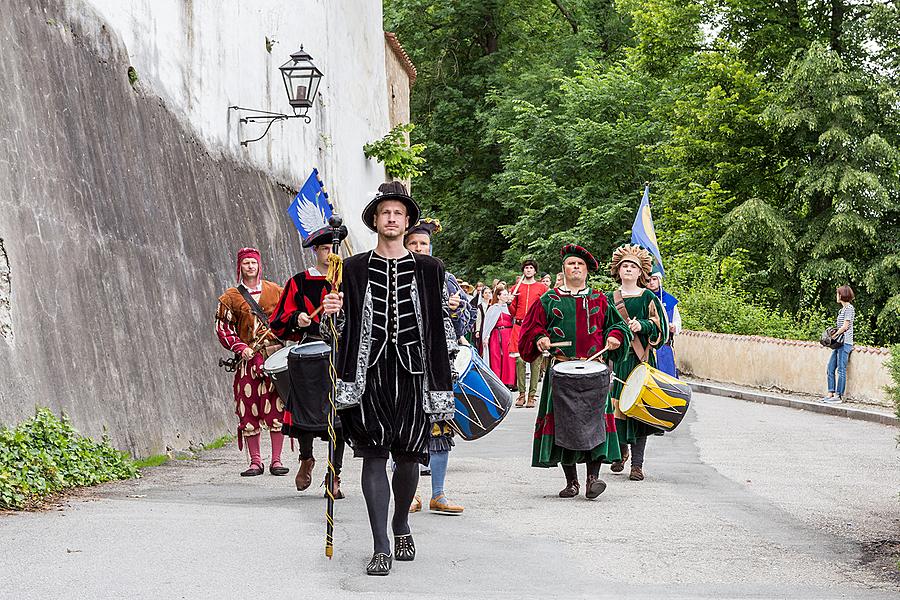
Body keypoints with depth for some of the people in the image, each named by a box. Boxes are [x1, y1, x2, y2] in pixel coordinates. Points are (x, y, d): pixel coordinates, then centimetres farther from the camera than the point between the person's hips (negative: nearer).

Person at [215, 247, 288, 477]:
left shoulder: (275, 291, 12)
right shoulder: (231, 297, 9)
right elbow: (223, 328, 6)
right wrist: (240, 348, -7)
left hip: (276, 356, 0)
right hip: (248, 359, 0)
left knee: (277, 408, -3)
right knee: (249, 411, -2)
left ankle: (276, 460, 3)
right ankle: (255, 461, 6)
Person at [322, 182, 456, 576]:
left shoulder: (429, 270, 9)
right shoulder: (354, 270, 8)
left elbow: (443, 322, 11)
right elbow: (343, 324, 12)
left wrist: (445, 374, 6)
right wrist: (333, 312, -11)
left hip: (413, 371, 1)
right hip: (370, 370, 0)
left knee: (408, 455, 3)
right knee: (374, 454, -8)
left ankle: (401, 526, 30)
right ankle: (381, 547, -8)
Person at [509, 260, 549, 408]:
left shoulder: (542, 288, 11)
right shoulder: (517, 288, 15)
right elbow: (513, 312, 17)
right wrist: (509, 303, -2)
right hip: (519, 327, 1)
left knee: (536, 361, -5)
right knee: (519, 360, -5)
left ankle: (532, 395, -2)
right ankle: (521, 394, 1)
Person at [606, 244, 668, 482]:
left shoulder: (648, 298, 5)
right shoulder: (609, 299, 12)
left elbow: (660, 328, 1)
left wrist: (642, 326, -15)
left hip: (640, 359, -2)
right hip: (615, 358, 2)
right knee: (615, 405, -2)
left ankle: (637, 464, -6)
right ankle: (621, 450, 22)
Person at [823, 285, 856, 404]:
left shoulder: (849, 308, -9)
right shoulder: (842, 309, 18)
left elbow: (845, 326, -15)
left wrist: (834, 336, -10)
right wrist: (833, 335, 9)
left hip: (845, 343, -10)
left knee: (841, 369, -7)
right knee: (830, 368, 8)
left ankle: (839, 396, -6)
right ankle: (831, 393, 11)